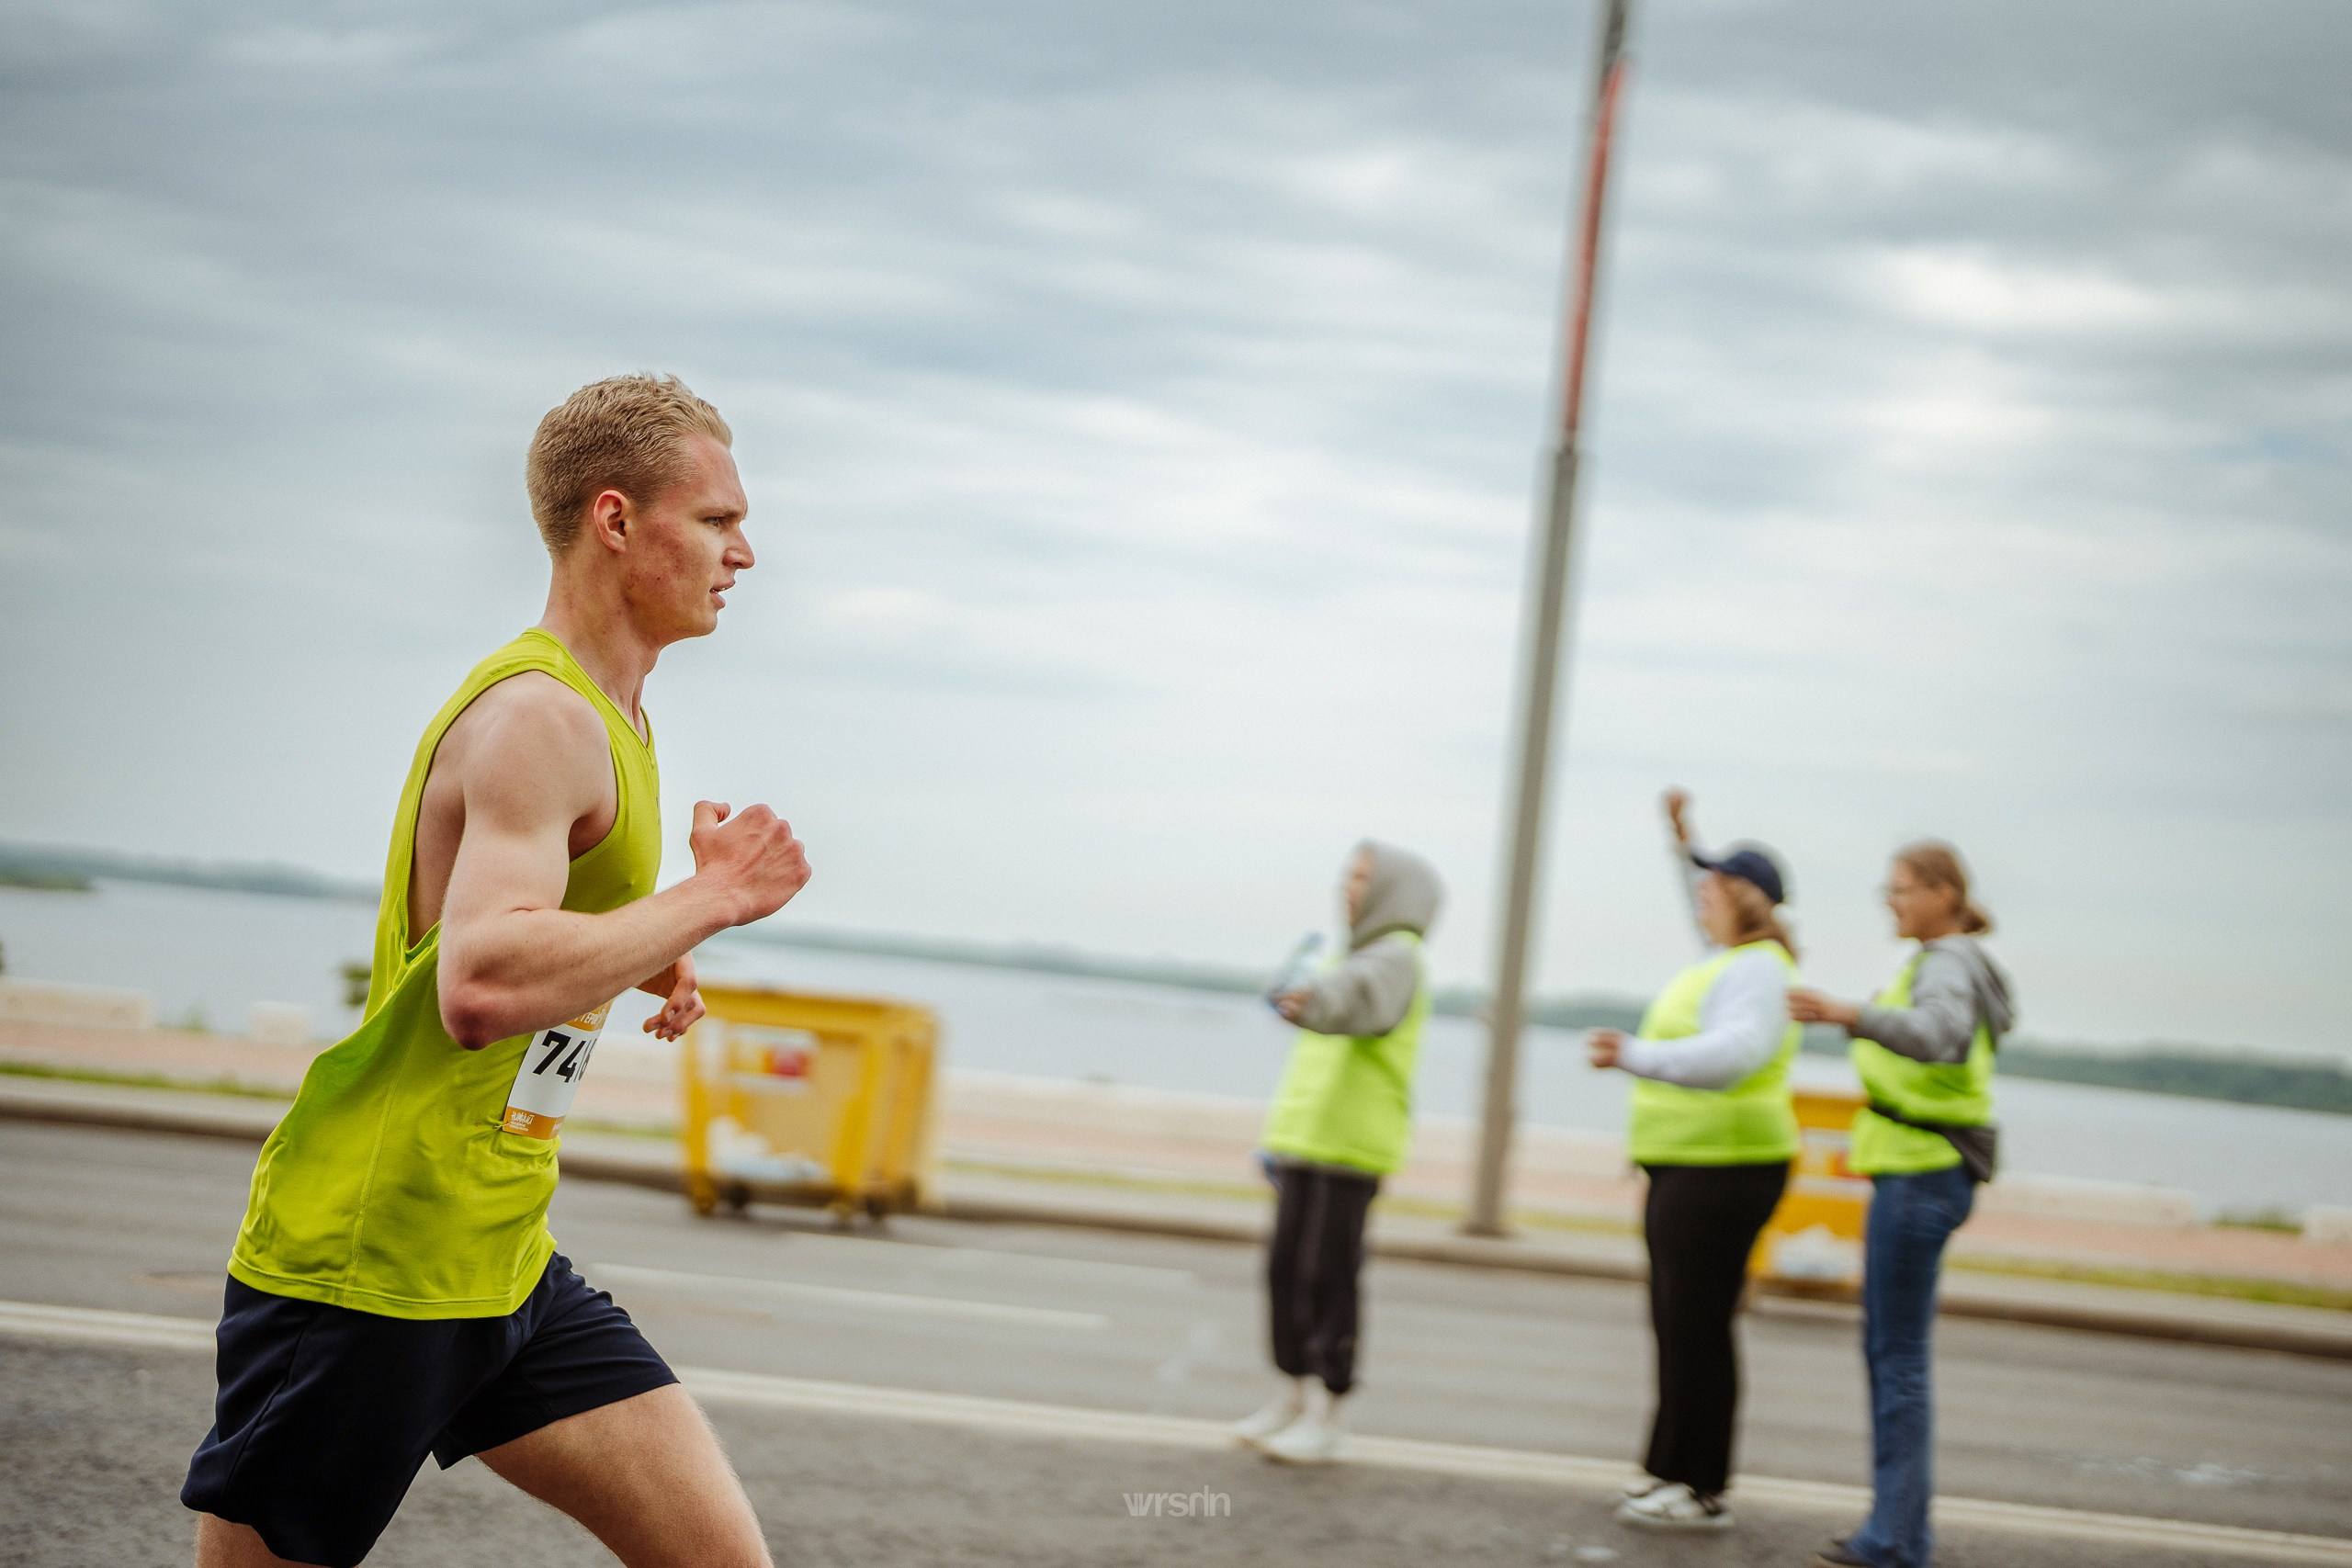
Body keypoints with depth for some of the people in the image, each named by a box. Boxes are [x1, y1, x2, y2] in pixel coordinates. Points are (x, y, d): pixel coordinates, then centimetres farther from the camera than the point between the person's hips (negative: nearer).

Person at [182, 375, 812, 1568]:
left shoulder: (606, 717, 14)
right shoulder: (537, 717, -18)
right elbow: (480, 987, -34)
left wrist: (643, 958, 10)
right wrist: (706, 900, -23)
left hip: (503, 1266, 9)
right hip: (360, 1259, -9)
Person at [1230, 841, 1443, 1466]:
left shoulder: (1395, 958, -8)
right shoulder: (1360, 957, 21)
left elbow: (1358, 993, -33)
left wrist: (1313, 1002, -54)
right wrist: (1283, 1132, 23)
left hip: (1349, 1152, -9)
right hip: (1305, 1143, 9)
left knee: (1327, 1277, -6)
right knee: (1286, 1270, 10)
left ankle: (1328, 1415, 1)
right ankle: (1294, 1397, 19)